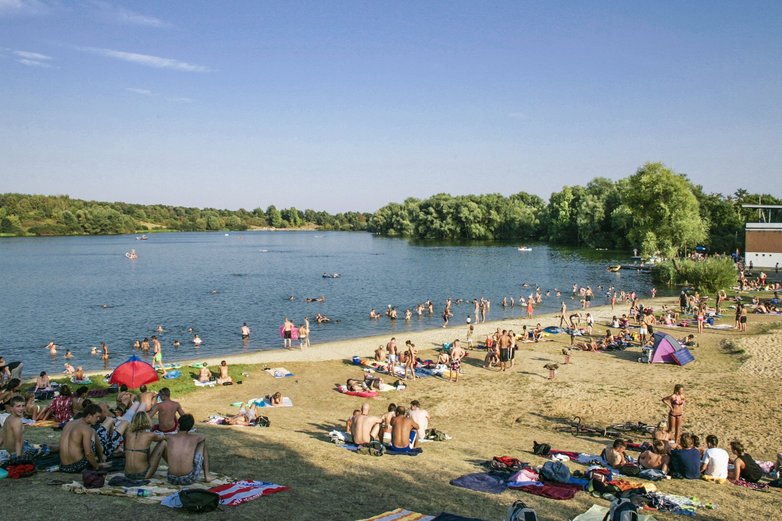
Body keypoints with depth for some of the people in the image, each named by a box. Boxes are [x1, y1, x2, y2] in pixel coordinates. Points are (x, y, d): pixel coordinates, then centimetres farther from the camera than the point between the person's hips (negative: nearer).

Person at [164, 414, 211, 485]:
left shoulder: (169, 438, 5)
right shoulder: (195, 438, 4)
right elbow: (203, 439, 31)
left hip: (172, 479, 2)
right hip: (190, 479, -2)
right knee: (203, 444, 20)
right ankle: (206, 476, 21)